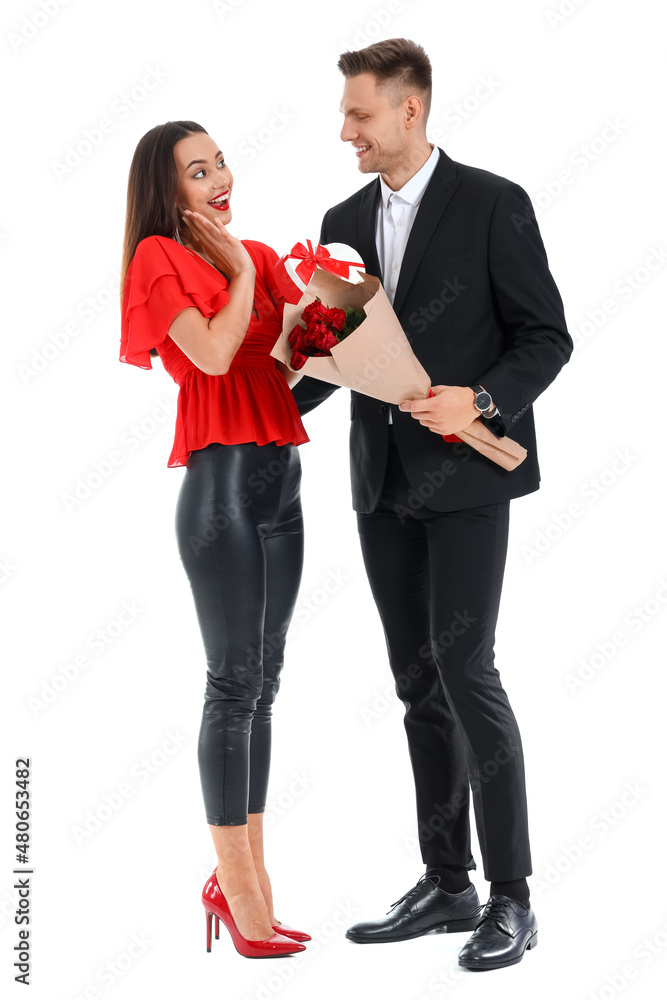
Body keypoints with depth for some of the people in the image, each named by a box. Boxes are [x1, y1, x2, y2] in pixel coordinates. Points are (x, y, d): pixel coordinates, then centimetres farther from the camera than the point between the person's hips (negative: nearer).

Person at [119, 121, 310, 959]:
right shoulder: (160, 258, -3)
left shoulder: (258, 256, 16)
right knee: (235, 680, -5)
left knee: (263, 678, 8)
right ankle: (236, 882, 4)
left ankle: (245, 874, 17)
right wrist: (241, 272, -4)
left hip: (280, 475, 7)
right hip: (221, 479, -7)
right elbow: (214, 353, -16)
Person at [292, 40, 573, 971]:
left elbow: (547, 336, -6)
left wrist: (480, 400, -21)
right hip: (385, 481, 6)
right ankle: (446, 884, 19)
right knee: (420, 682, 9)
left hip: (465, 475, -6)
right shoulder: (345, 221, 12)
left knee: (465, 672, -10)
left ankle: (511, 895, 2)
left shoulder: (491, 203, -5)